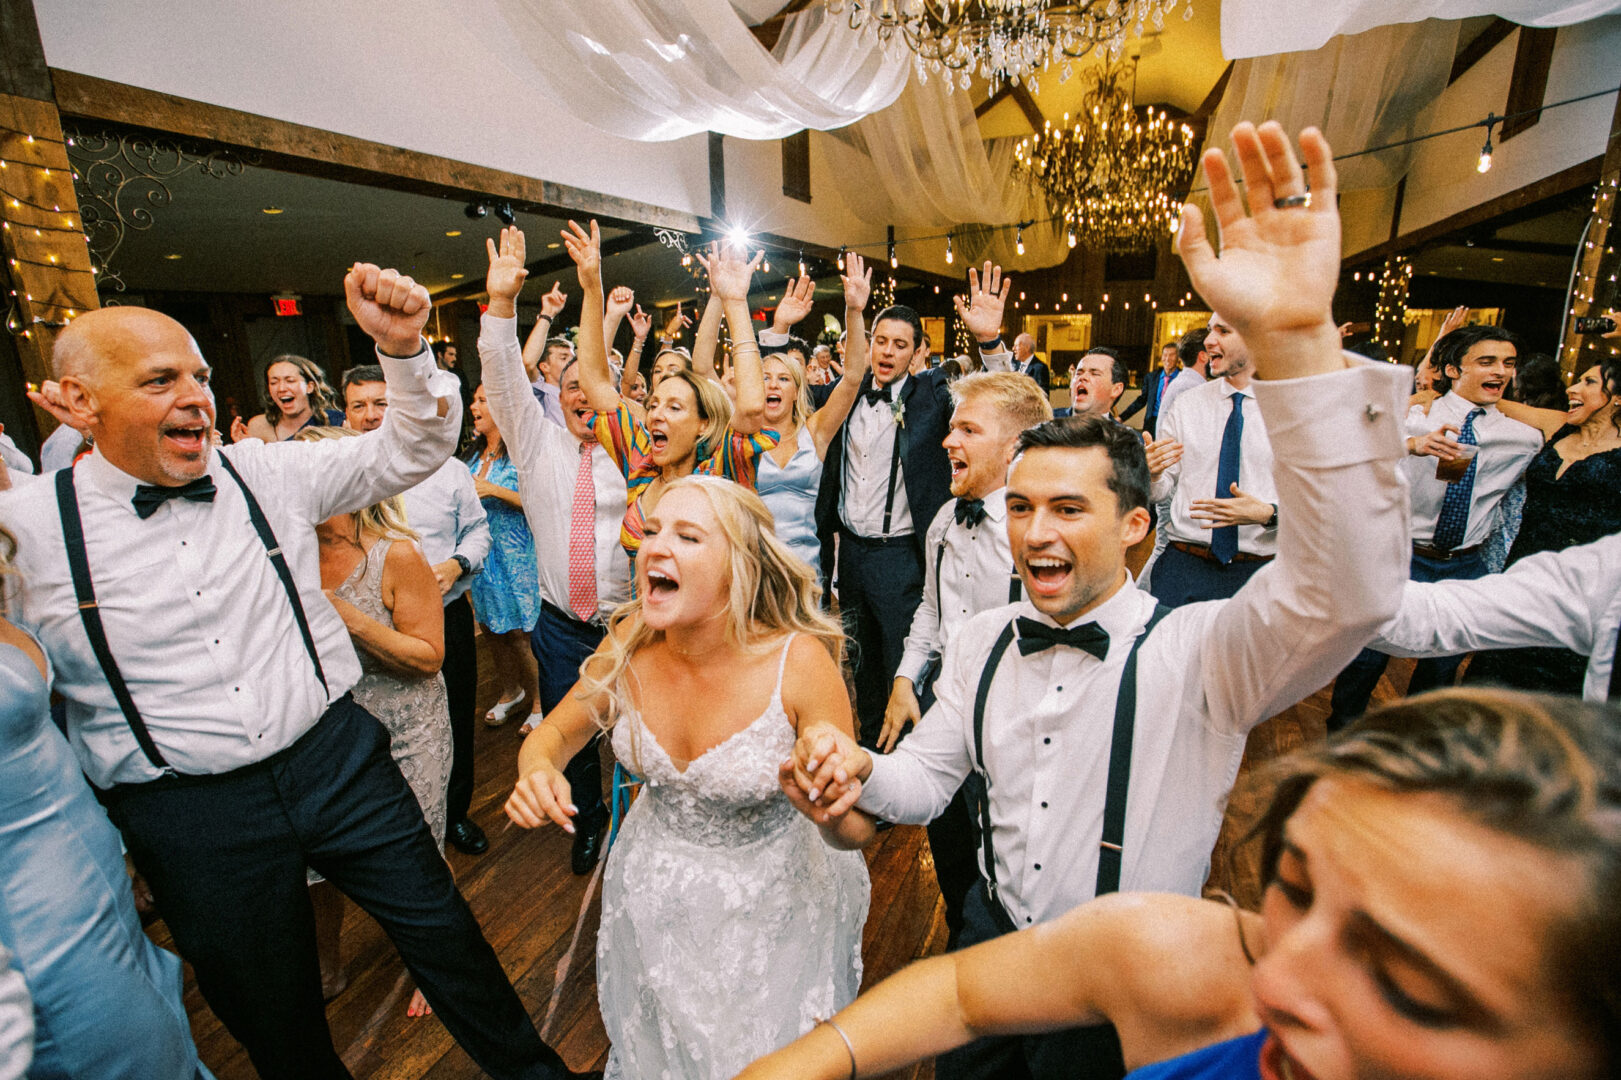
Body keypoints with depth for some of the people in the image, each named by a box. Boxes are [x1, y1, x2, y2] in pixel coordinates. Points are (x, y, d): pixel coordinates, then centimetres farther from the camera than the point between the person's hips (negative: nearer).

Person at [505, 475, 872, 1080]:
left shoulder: (800, 661, -31)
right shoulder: (631, 641, -19)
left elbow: (855, 831, -23)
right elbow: (555, 734, -2)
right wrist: (536, 771, -25)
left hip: (771, 898, -3)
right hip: (654, 887, 4)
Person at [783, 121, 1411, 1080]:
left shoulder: (1198, 655, -23)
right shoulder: (983, 643, -8)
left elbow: (1351, 587, -41)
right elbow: (928, 779, -1)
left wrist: (1298, 338, -50)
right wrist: (859, 772, -24)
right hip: (991, 939, 4)